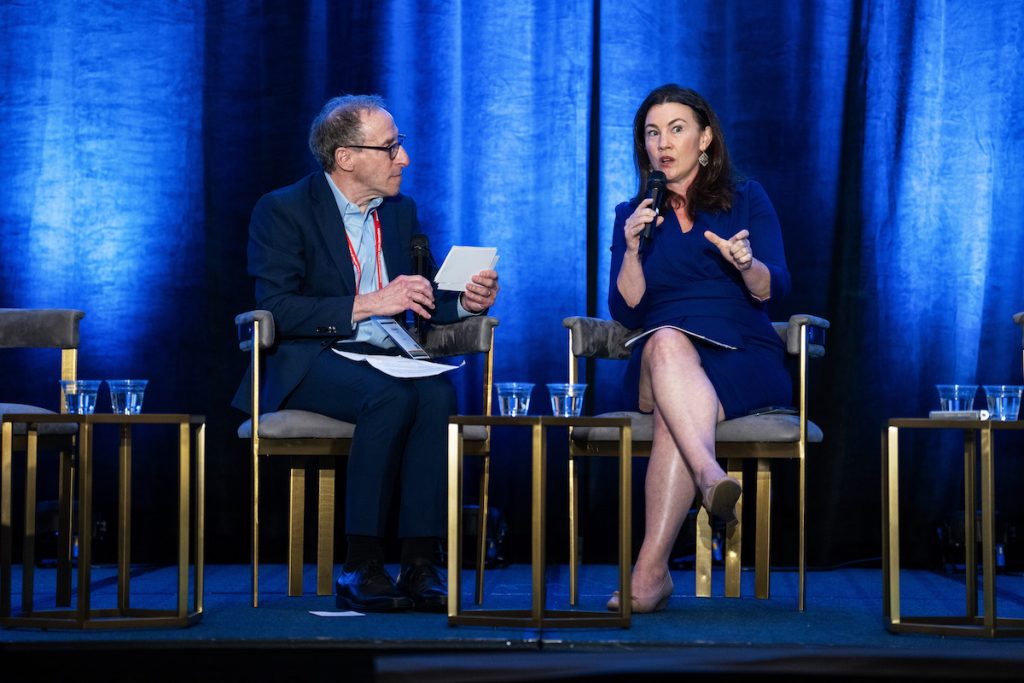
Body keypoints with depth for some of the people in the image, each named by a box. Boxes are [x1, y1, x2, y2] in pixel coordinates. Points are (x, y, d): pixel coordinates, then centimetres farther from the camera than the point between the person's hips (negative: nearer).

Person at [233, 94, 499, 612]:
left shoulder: (401, 211, 16)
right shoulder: (283, 210, -3)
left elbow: (420, 301, 17)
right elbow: (276, 309, -15)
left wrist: (465, 302, -5)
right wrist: (367, 304, -21)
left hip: (388, 358, 5)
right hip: (310, 363, -5)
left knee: (437, 394, -29)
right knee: (391, 397, -35)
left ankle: (420, 564, -31)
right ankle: (360, 567, -29)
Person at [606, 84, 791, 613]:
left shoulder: (746, 200, 12)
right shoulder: (633, 214, 18)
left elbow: (771, 291, -2)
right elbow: (627, 313, 7)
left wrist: (746, 263, -25)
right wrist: (632, 249, -9)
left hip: (744, 360, -1)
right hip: (657, 364, 1)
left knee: (674, 414, -36)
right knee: (667, 342, -38)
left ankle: (651, 569, -46)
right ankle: (711, 476, -61)